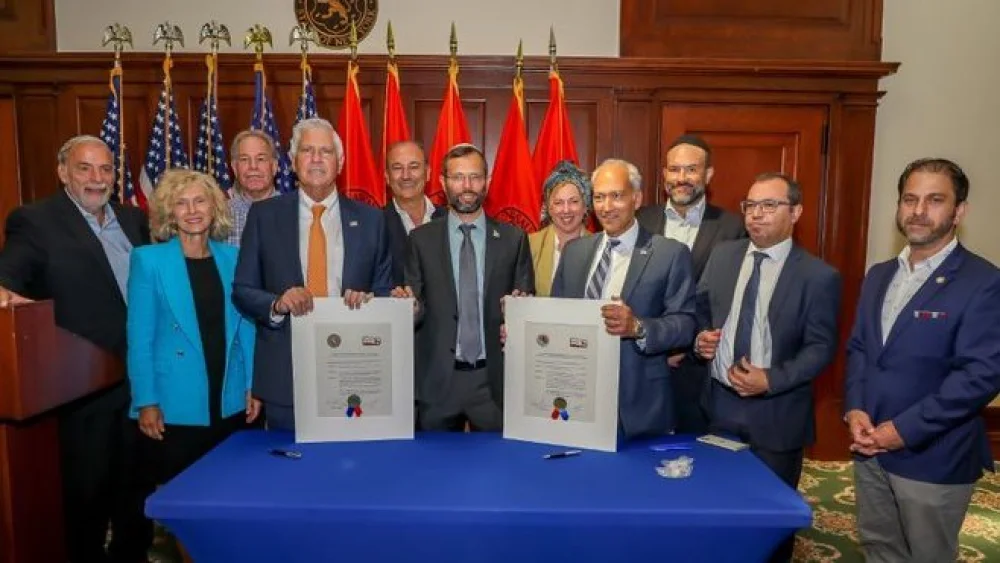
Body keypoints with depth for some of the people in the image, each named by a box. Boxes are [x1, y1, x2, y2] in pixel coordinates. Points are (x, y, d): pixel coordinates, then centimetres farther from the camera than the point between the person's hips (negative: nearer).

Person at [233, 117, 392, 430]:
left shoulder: (370, 219, 5)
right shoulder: (264, 215, 4)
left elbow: (386, 291, 8)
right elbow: (241, 290, 4)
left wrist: (368, 301, -14)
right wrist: (277, 304, -15)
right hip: (284, 376, 0)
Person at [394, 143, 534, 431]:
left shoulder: (514, 238, 4)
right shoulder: (421, 239, 3)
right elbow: (417, 307, 5)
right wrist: (410, 306, -17)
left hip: (494, 378, 0)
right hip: (436, 379, 0)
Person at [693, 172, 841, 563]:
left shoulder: (819, 276, -9)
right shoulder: (722, 256, 3)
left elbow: (821, 347, -10)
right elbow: (700, 311, 11)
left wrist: (771, 380, -22)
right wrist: (700, 338, -10)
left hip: (777, 413, -3)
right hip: (720, 404, 3)